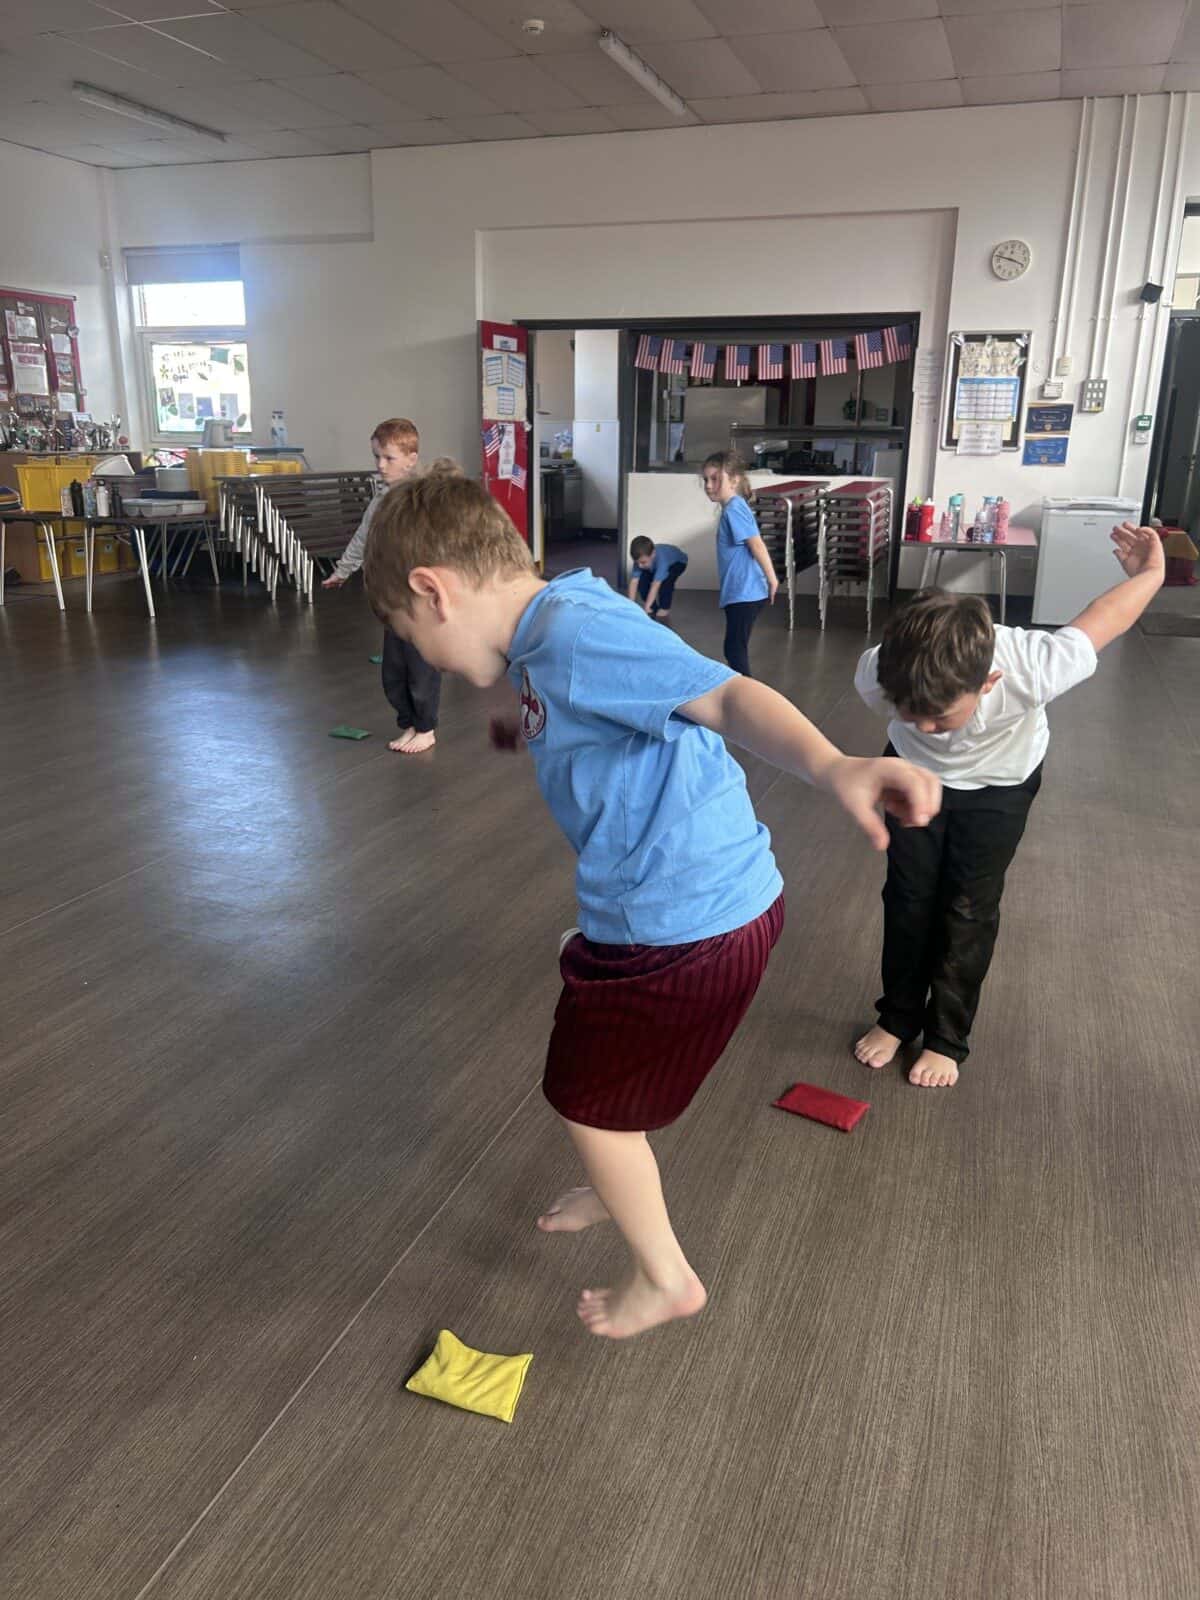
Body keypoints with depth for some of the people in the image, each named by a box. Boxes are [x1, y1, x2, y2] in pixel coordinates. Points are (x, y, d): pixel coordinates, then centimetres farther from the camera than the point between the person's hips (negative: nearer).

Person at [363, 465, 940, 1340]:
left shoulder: (575, 632, -23)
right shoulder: (546, 643, 8)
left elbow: (724, 696, -36)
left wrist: (833, 766, -53)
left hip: (686, 926, -10)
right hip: (711, 899, 10)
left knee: (586, 1100, 12)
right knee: (595, 1060, 31)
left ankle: (666, 1278, 35)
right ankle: (625, 1188, 59)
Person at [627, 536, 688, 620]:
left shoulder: (661, 559, -46)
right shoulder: (640, 559, -32)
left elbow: (656, 585, -50)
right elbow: (634, 581, -33)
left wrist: (647, 607, -53)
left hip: (677, 562, -5)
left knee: (666, 581, -33)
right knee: (642, 580, -16)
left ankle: (664, 609, -12)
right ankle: (653, 608, 2)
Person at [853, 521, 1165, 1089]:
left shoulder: (1032, 670, -44)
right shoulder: (875, 673, -37)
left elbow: (1103, 615, -22)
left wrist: (1151, 572, -1)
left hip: (999, 785, -1)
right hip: (915, 772, 2)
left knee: (969, 909, 3)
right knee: (907, 897, 6)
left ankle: (947, 1038, 22)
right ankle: (898, 1017, 28)